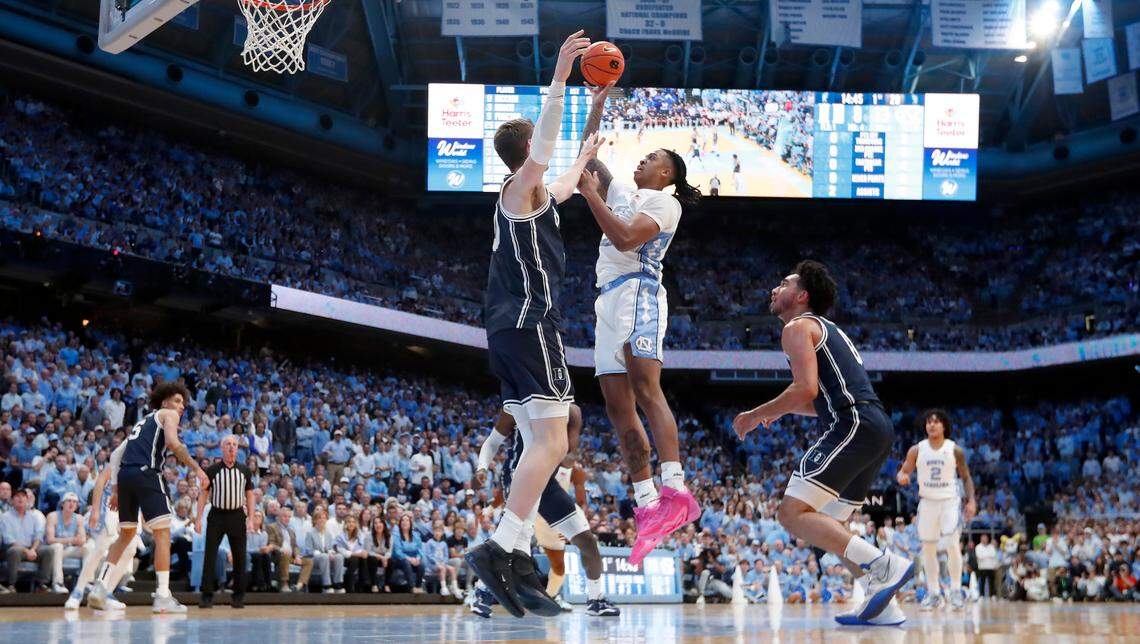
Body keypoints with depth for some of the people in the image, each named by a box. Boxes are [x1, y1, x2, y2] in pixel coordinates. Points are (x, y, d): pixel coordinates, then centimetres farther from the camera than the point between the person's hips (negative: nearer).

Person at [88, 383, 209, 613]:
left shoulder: (144, 420, 32)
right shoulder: (168, 414, 10)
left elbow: (122, 453, 29)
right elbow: (172, 443, -11)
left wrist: (117, 492, 31)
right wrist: (196, 468, -9)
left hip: (124, 473, 8)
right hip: (145, 473, -8)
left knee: (126, 534, 20)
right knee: (162, 533, -5)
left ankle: (100, 586, 14)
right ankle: (163, 597, -9)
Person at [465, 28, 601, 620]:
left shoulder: (531, 193, 22)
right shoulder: (522, 187, -5)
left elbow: (562, 188, 45)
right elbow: (544, 142, -26)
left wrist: (583, 160, 59)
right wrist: (559, 78, -33)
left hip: (508, 331, 10)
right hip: (530, 325, -10)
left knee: (541, 443, 9)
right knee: (552, 442, -16)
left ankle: (518, 559, 4)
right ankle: (497, 549, -24)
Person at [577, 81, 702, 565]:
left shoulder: (665, 202, 2)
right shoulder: (624, 193, 26)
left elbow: (626, 238, -13)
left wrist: (592, 196, -8)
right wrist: (597, 106, 24)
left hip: (638, 294, -8)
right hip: (610, 299, 9)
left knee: (645, 389, -26)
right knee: (619, 408, -1)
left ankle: (675, 490, -36)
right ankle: (647, 507, -3)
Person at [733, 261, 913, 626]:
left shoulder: (797, 327, 1)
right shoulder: (827, 330, 31)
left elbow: (807, 390, -13)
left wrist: (756, 415, -1)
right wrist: (784, 410, 29)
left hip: (855, 427, -10)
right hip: (879, 427, 10)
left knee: (792, 513, -14)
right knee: (828, 525, 18)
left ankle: (885, 566, -22)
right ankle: (883, 603, 8)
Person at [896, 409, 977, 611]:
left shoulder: (955, 450, -5)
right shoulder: (917, 450, -2)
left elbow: (966, 477, 3)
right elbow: (903, 471, 3)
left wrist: (971, 500, -8)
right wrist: (902, 477, -21)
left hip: (950, 501, -2)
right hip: (927, 502, 2)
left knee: (952, 544, -14)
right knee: (928, 548, 4)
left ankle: (956, 590, 0)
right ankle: (933, 593, 14)